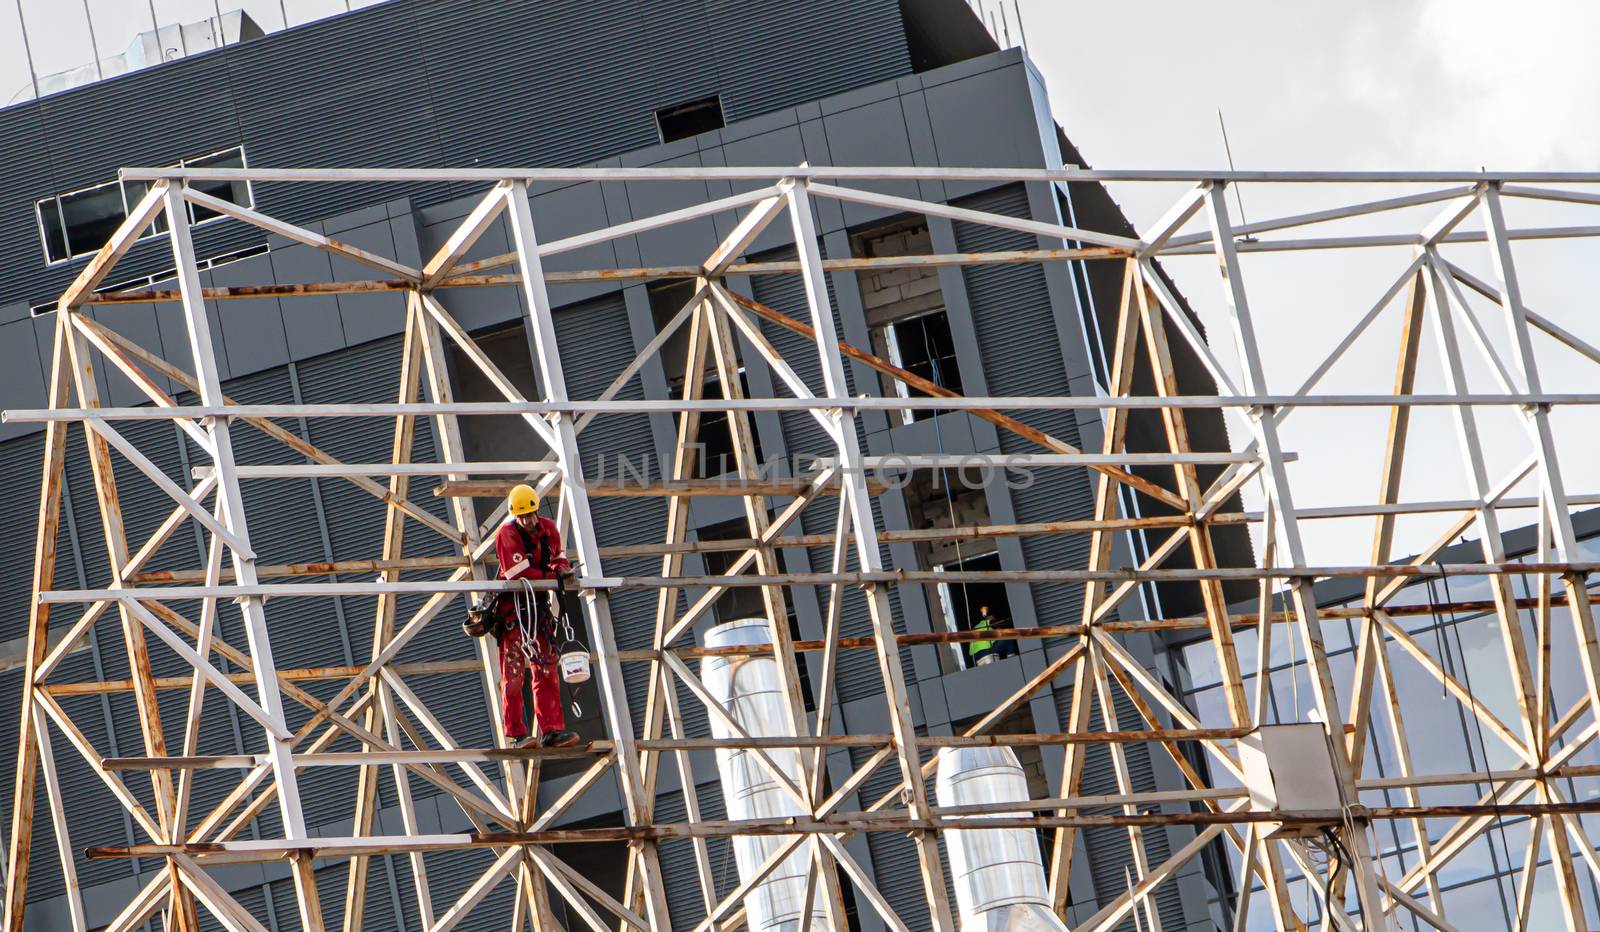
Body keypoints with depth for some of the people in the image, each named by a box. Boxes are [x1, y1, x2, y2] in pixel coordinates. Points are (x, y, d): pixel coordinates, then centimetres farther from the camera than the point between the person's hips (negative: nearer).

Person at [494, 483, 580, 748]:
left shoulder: (549, 529, 4)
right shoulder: (507, 534, -15)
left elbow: (558, 558, 18)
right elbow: (519, 574, -22)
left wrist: (563, 568, -5)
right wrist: (554, 576, -16)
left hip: (539, 606, 6)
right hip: (513, 607, -6)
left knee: (547, 671, 2)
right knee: (514, 673, -5)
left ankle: (552, 731, 2)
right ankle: (517, 734, -1)